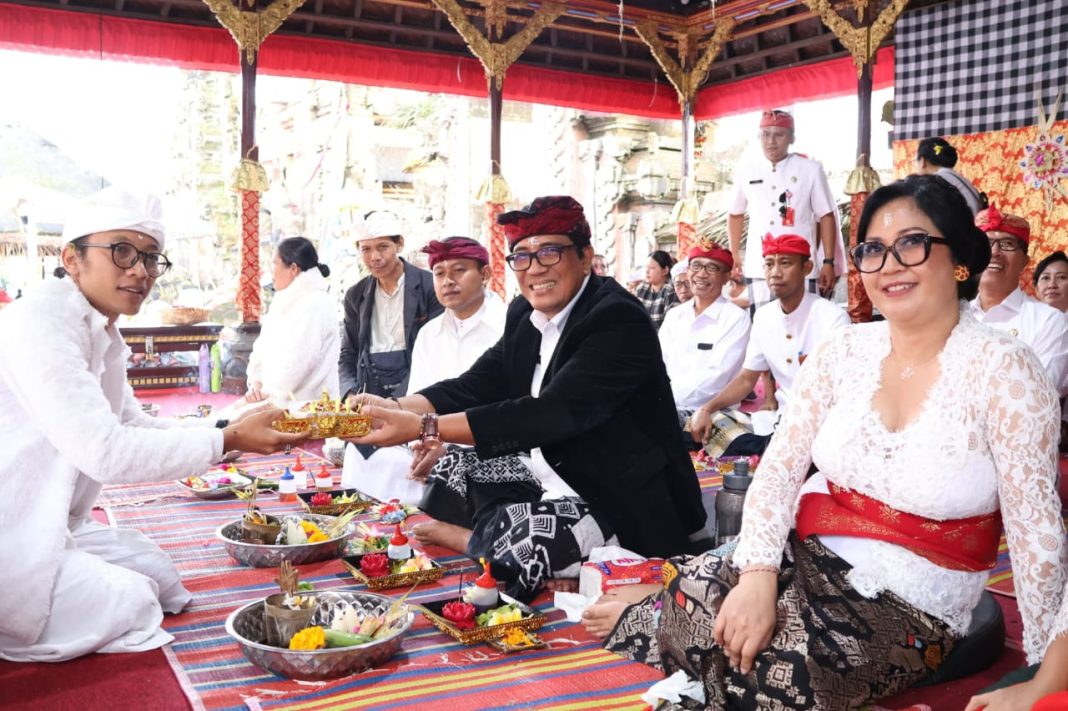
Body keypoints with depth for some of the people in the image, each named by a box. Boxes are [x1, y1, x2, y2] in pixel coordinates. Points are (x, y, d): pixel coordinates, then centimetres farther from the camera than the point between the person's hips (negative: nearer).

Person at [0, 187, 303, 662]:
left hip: (46, 527, 10)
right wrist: (228, 440, -24)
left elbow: (135, 425, 13)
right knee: (127, 605, -14)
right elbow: (105, 451, -30)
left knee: (155, 573, 11)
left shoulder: (100, 331, 8)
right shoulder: (42, 322, -23)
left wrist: (236, 425, -1)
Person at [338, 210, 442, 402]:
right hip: (369, 395, 4)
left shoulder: (429, 287, -3)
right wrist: (351, 395, -3)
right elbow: (348, 356, 16)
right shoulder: (355, 296, 12)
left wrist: (397, 400, -13)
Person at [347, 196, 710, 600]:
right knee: (442, 476, 7)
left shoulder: (618, 323, -22)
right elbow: (473, 387, -2)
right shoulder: (525, 316, 4)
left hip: (628, 511, -8)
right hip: (554, 486, 8)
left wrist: (424, 427, -35)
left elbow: (549, 414, -31)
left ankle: (451, 535, 3)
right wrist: (396, 409, -22)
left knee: (510, 538, -26)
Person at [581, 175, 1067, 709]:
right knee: (699, 585, -28)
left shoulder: (1003, 369, -12)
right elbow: (779, 467, -4)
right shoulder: (843, 351, 1)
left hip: (908, 607, -3)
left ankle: (654, 609, 1)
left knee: (773, 665, -29)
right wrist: (757, 575, -20)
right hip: (806, 558, 3)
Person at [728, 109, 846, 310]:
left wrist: (828, 262, -3)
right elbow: (735, 214, 22)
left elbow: (826, 216, 2)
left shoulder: (811, 170, 0)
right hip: (757, 269, 3)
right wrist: (734, 254, 17)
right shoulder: (746, 174, 8)